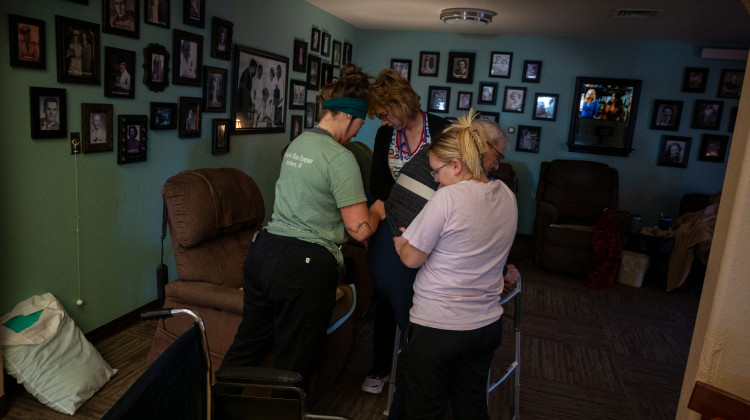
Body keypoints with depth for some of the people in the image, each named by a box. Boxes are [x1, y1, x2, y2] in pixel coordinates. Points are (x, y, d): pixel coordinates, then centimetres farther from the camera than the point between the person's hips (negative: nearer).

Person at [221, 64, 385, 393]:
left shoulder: (297, 143, 11)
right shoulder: (340, 158, -15)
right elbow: (360, 230, -17)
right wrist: (376, 212, 5)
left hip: (263, 251, 8)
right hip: (304, 265, -8)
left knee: (249, 343, 22)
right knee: (293, 365, 9)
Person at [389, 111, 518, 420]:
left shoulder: (448, 197, -21)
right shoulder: (506, 195, 1)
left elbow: (411, 258, -16)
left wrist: (400, 242, 7)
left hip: (437, 328, -7)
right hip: (487, 324, 7)